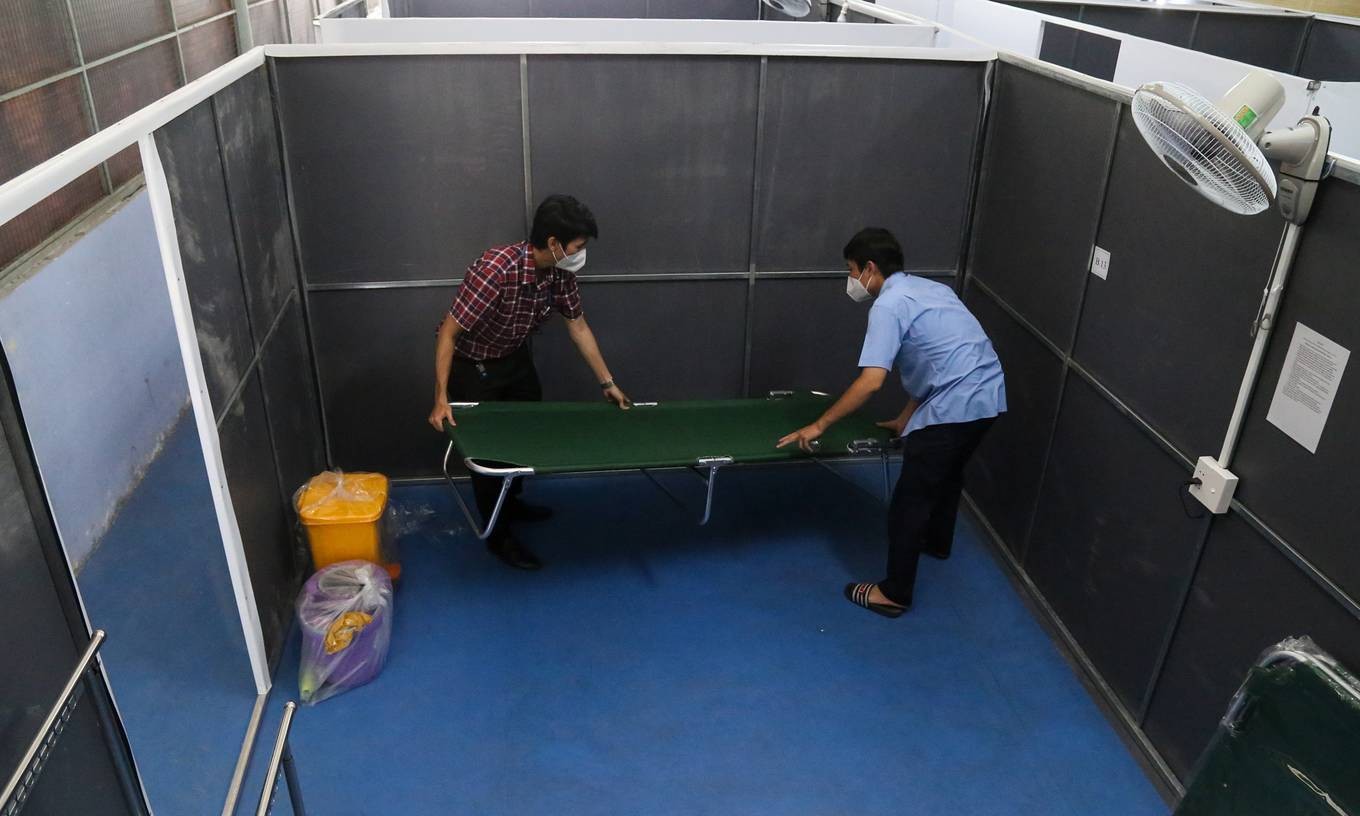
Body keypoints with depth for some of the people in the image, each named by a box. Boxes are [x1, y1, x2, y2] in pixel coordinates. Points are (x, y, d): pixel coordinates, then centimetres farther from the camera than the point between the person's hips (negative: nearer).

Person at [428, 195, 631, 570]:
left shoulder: (561, 273, -16)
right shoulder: (495, 270, -37)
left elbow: (579, 328, -2)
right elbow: (448, 333, -31)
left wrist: (608, 383, 1)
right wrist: (441, 399, -32)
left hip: (515, 357, 7)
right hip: (473, 364, -7)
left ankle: (511, 502, 45)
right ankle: (498, 536, 20)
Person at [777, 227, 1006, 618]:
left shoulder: (888, 305, -13)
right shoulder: (927, 289, 16)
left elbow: (871, 381, -21)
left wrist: (819, 425, -14)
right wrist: (906, 418, 22)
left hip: (956, 405, -10)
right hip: (987, 395, 10)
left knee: (909, 501, 1)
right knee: (947, 471, 32)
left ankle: (895, 593, 12)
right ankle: (937, 541, 56)